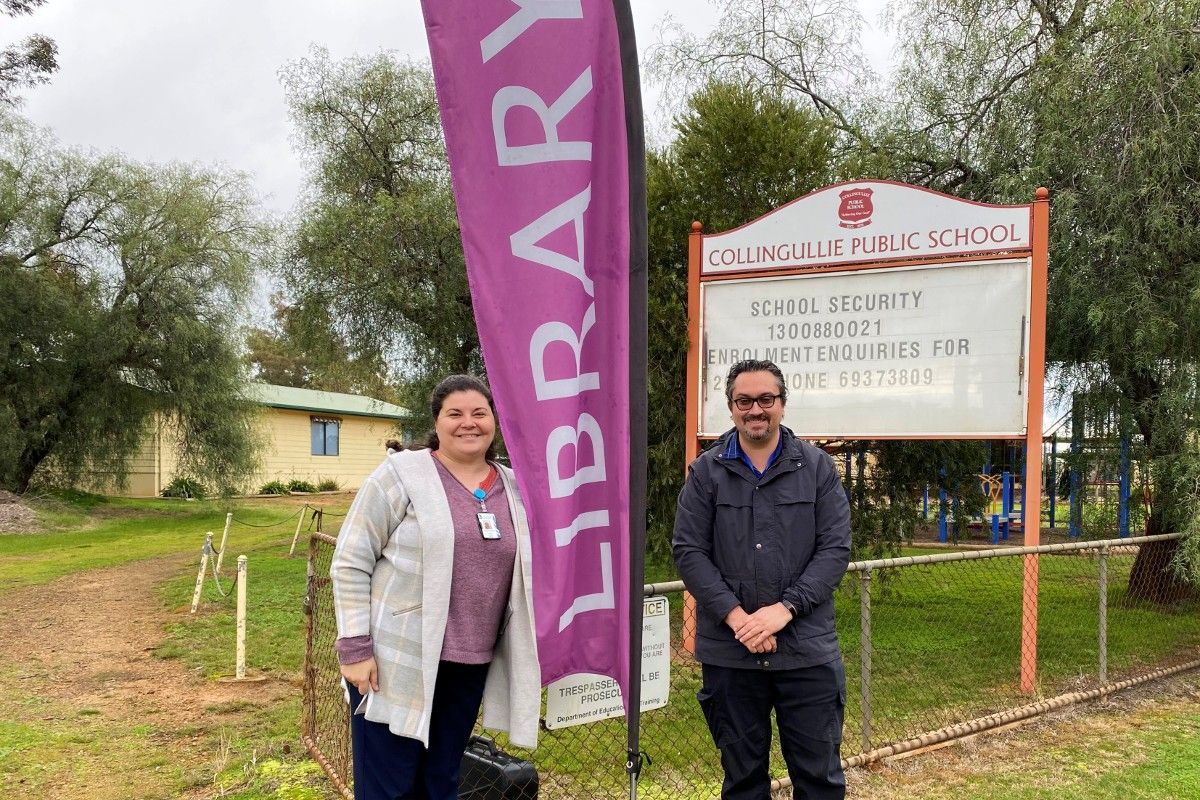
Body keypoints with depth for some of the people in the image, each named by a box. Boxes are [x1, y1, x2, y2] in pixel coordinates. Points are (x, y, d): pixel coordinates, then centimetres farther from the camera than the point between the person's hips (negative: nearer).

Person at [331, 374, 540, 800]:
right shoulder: (401, 474, -7)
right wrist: (355, 647, -12)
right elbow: (350, 563, -7)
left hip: (470, 665, 5)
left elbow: (525, 574, 16)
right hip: (397, 661, -4)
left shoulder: (514, 488, 8)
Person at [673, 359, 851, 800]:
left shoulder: (818, 467, 3)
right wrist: (735, 616, -14)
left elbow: (835, 548, -3)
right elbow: (688, 551, -3)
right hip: (728, 652, 0)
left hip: (808, 648, 0)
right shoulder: (706, 471, 3)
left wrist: (785, 609, -14)